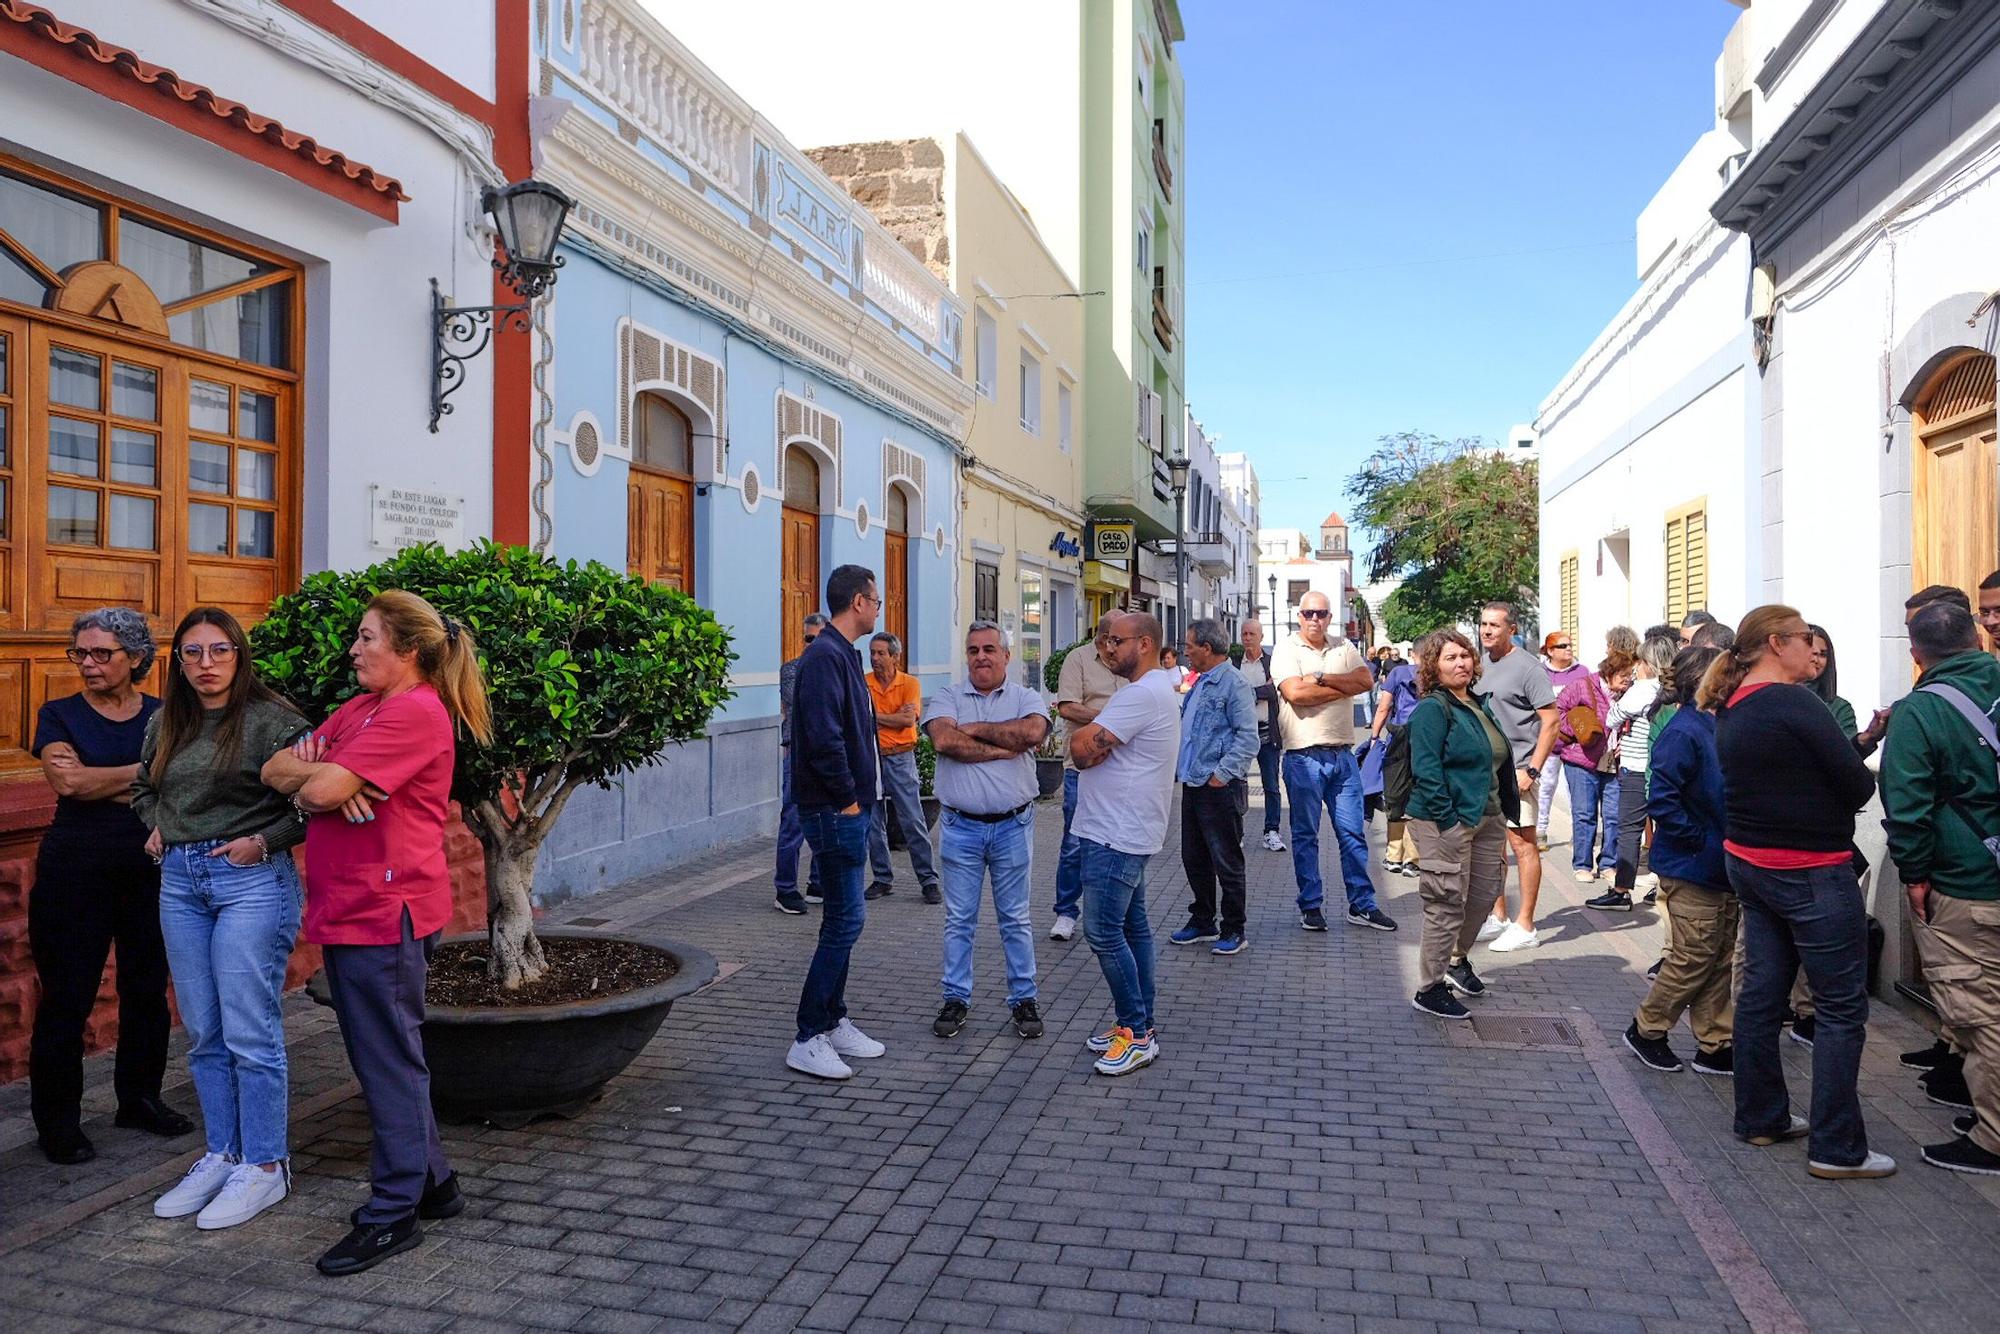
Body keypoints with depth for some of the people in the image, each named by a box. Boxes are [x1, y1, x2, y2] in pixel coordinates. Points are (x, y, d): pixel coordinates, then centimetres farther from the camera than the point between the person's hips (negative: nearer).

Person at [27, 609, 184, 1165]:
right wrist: (142, 771, -9)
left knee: (147, 989, 9)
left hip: (150, 867, 2)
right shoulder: (59, 714, 3)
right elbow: (66, 781, -14)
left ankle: (139, 1098, 25)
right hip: (75, 869, -2)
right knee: (67, 997, 2)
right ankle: (57, 1121, 14)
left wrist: (94, 782, -11)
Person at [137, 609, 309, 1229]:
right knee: (203, 1033, 14)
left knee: (249, 1031, -2)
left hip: (251, 880, -7)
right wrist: (156, 827, 12)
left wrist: (265, 840, -17)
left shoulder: (271, 719, -10)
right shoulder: (166, 723, 11)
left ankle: (264, 1165, 11)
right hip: (180, 882, 7)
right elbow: (143, 785, 29)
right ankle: (222, 1155, 27)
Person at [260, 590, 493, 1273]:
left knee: (389, 1059, 0)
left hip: (384, 911, -10)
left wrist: (305, 772, 1)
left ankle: (394, 1214, 11)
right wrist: (320, 774, -10)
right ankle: (430, 1182, 31)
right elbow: (274, 767, 11)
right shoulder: (359, 708, 16)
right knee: (381, 1053, 17)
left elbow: (323, 789, -22)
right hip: (347, 908, 10)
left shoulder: (416, 712, -15)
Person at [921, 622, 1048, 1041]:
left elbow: (1033, 731, -19)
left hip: (1013, 825, 0)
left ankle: (1023, 999, 21)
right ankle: (956, 999, 20)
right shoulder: (947, 697, 3)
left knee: (1015, 919, 10)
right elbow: (944, 740, -17)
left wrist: (976, 729, -12)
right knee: (959, 920, 9)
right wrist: (1003, 748, -14)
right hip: (960, 826, 0)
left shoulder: (1025, 698, 3)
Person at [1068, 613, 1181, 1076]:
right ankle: (1139, 1024, 24)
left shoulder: (1143, 695, -20)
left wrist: (1078, 734, -4)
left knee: (1104, 932, -8)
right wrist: (1090, 740, -3)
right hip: (1122, 832, 11)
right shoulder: (1156, 687, 17)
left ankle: (1137, 1035, 0)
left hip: (1117, 835, -11)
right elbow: (1088, 750, 17)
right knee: (1132, 926, 15)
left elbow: (1082, 747, -24)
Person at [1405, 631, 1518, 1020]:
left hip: (1487, 818, 9)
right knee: (1447, 905, -3)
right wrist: (1448, 820, -22)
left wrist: (1505, 814, 16)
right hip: (1447, 823, -9)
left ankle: (1456, 959, 42)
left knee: (1484, 895, 18)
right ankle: (1429, 990, 11)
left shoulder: (1481, 704, 13)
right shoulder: (1432, 709, -13)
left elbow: (1500, 759, 21)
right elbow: (1426, 770, -20)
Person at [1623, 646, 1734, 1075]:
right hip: (1692, 870, -9)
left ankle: (1714, 1046, 23)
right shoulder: (1682, 733, -19)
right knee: (1694, 958, 1)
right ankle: (1645, 1030, 18)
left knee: (1720, 959, 13)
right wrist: (1699, 840, -20)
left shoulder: (1712, 726, 9)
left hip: (1721, 867, 9)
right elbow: (1661, 799, -26)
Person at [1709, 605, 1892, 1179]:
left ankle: (1761, 1117, 26)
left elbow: (1792, 767, 10)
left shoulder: (1731, 709, 7)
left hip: (1750, 864, 9)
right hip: (1812, 873, -9)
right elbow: (1857, 785, -17)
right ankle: (1837, 1149, 7)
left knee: (1761, 991, 15)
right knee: (1842, 1008, 1)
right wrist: (1866, 777, 5)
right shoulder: (1794, 702, -19)